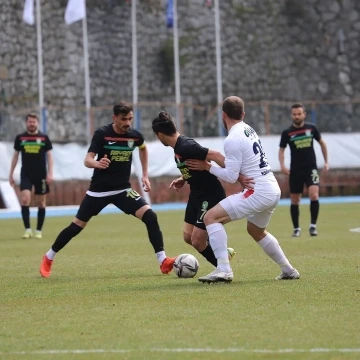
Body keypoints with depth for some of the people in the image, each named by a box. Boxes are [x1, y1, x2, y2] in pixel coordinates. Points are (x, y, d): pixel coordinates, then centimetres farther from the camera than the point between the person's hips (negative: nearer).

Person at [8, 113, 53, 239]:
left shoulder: (44, 138, 2)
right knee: (25, 199, -16)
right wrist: (11, 174, 9)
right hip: (26, 174, 0)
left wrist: (50, 173, -7)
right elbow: (15, 156, 12)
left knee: (41, 202, 4)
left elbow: (49, 156, 3)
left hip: (41, 175, 0)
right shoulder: (20, 138, 5)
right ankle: (27, 229, -11)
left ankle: (39, 231, 14)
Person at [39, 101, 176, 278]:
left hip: (123, 190, 3)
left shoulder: (135, 135, -5)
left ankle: (163, 261, -12)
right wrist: (97, 163, -45)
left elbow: (143, 148, 21)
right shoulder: (102, 133, -16)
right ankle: (48, 258, 23)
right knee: (77, 226, 3)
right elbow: (87, 160, -22)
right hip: (99, 190, -3)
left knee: (150, 217, -17)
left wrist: (145, 175, 16)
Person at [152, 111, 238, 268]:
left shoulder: (186, 146, -25)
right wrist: (183, 179, 8)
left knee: (197, 241, -8)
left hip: (211, 195, -10)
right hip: (197, 194, 10)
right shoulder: (178, 146, 5)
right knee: (188, 237, 12)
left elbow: (216, 156, -31)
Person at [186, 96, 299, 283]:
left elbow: (231, 176, -14)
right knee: (257, 231, 32)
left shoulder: (233, 139, -13)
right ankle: (288, 270, 38)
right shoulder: (248, 130, 14)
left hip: (259, 191, -9)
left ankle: (224, 270, -20)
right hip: (273, 190, 9)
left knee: (211, 217, -11)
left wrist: (208, 167, 1)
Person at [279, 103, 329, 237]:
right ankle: (296, 228, 19)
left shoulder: (312, 128, 0)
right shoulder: (287, 133, -3)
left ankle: (313, 225, -6)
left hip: (311, 168, -1)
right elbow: (281, 150, 3)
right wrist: (282, 165, -14)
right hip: (295, 170, 1)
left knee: (314, 195, -19)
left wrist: (326, 162, 12)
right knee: (294, 200, 5)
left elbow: (322, 143, 14)